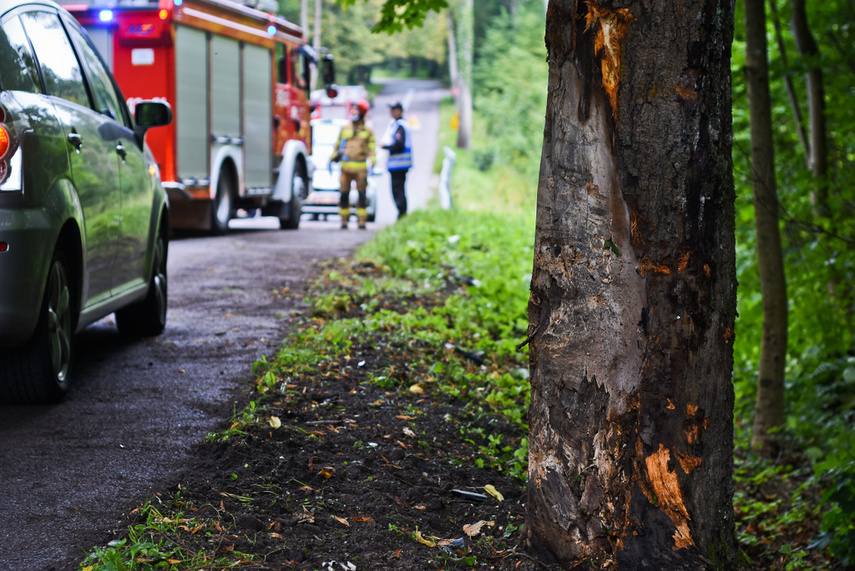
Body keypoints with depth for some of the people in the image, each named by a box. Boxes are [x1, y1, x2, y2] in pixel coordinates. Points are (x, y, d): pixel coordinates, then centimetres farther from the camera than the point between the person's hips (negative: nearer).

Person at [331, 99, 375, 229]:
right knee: (344, 193, 0)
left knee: (362, 194, -3)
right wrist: (333, 159, 14)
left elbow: (372, 149, 3)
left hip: (360, 167, -2)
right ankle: (344, 221, 7)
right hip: (345, 167, 2)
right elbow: (338, 145, 20)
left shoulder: (368, 131, 7)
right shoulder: (345, 129, 14)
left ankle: (361, 221, 1)